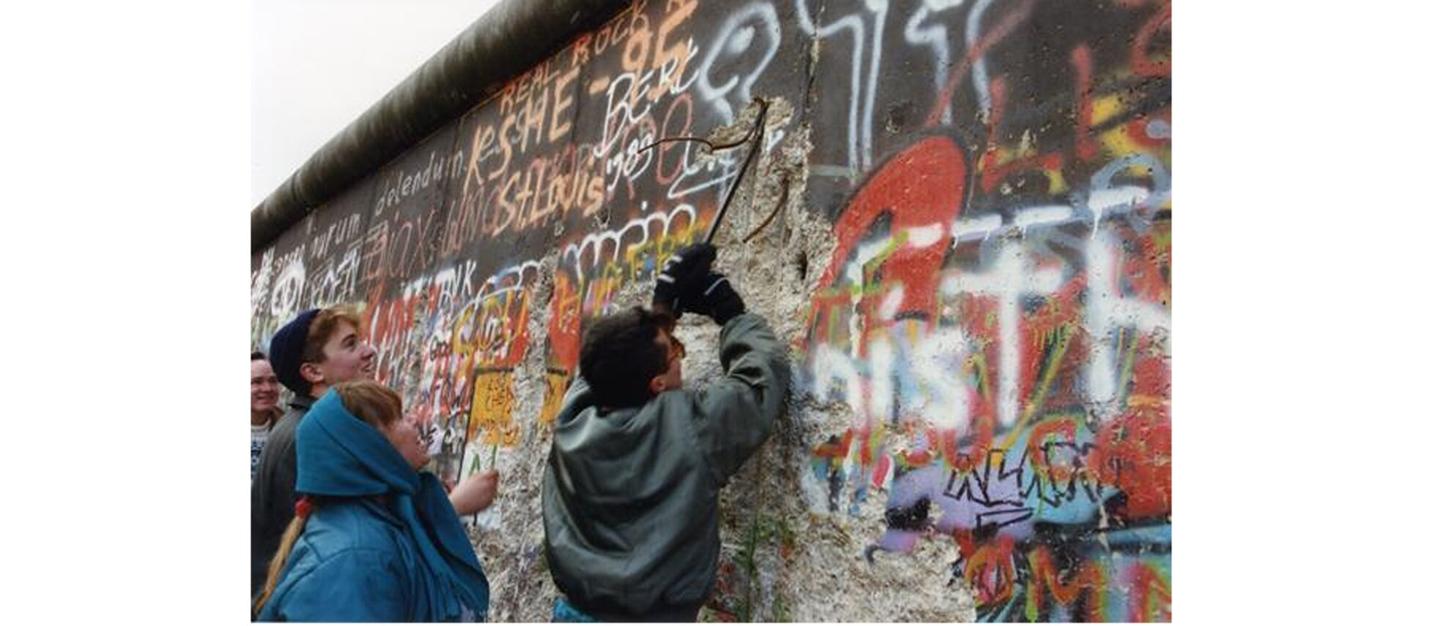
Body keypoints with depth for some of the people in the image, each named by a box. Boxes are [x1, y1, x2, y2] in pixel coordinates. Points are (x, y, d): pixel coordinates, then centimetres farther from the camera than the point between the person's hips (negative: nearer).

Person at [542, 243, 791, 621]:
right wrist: (728, 310, 14)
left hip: (574, 614, 6)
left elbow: (615, 358, 19)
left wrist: (666, 301, 19)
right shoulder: (691, 428, -15)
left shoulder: (573, 418, -2)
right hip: (654, 618, -6)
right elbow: (765, 370, 1)